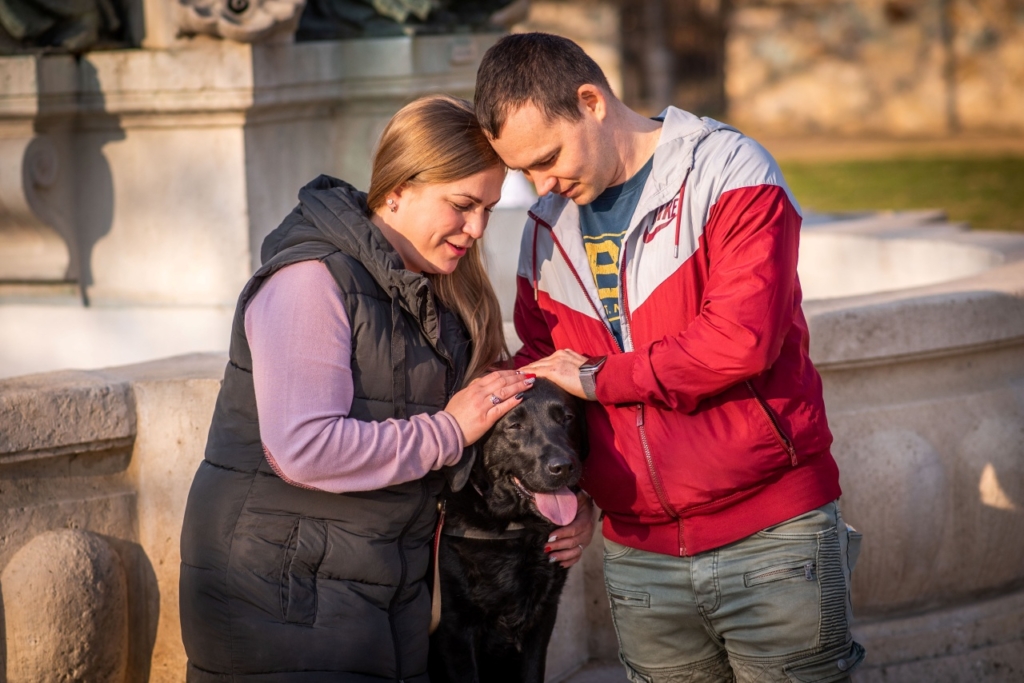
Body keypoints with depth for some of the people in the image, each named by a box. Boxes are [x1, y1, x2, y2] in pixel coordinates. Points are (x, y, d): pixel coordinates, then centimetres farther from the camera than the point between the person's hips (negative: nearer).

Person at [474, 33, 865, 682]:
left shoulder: (728, 172, -9)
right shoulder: (548, 227, 10)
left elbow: (741, 337, -20)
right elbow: (539, 366, 19)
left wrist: (600, 378, -9)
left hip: (772, 536, -5)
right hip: (639, 554, 5)